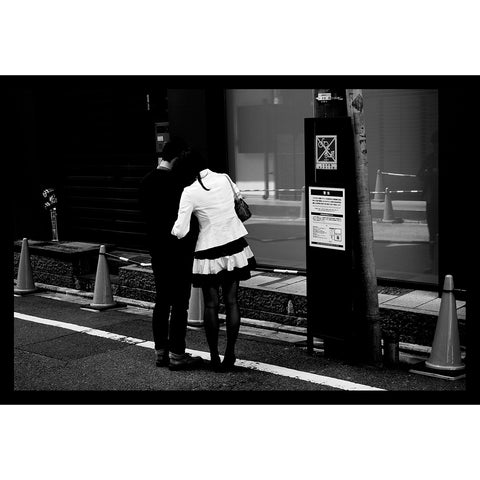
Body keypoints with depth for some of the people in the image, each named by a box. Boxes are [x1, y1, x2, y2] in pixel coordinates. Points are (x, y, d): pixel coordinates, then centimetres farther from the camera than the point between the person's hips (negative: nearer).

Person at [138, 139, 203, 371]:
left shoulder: (147, 181, 6)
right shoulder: (176, 182, -19)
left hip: (156, 247, 8)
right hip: (178, 249, -8)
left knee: (161, 300, 14)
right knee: (180, 303, -1)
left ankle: (160, 352, 19)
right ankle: (176, 355, 3)